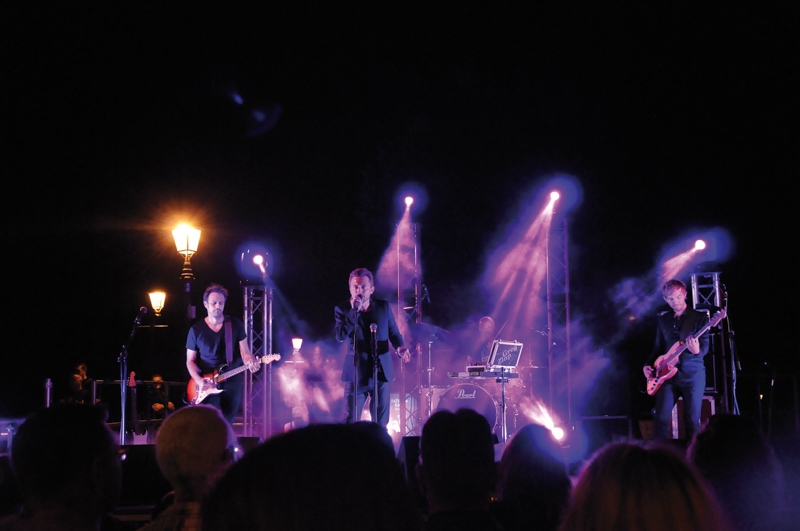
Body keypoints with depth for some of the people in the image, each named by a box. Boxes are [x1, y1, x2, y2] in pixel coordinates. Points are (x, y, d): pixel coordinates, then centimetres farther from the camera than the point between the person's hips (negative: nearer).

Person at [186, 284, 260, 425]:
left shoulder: (236, 324, 2)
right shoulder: (196, 329, 0)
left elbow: (245, 352, 1)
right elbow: (190, 361, 3)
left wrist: (251, 362, -22)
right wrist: (199, 380, -14)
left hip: (232, 383, 1)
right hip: (207, 386, -1)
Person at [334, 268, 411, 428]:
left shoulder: (384, 306, 4)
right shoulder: (343, 309, -2)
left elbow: (394, 332, 10)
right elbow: (340, 336, -16)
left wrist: (400, 347, -11)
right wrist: (354, 311, -20)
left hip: (382, 372, 2)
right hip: (356, 373, -2)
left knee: (381, 424, 9)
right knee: (351, 423, -1)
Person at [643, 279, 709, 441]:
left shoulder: (699, 317, -1)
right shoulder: (663, 319, 12)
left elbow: (705, 347, -8)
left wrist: (697, 350, -31)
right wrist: (648, 365, 4)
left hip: (692, 374, -3)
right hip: (668, 375, 3)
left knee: (693, 421, -3)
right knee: (661, 417, -5)